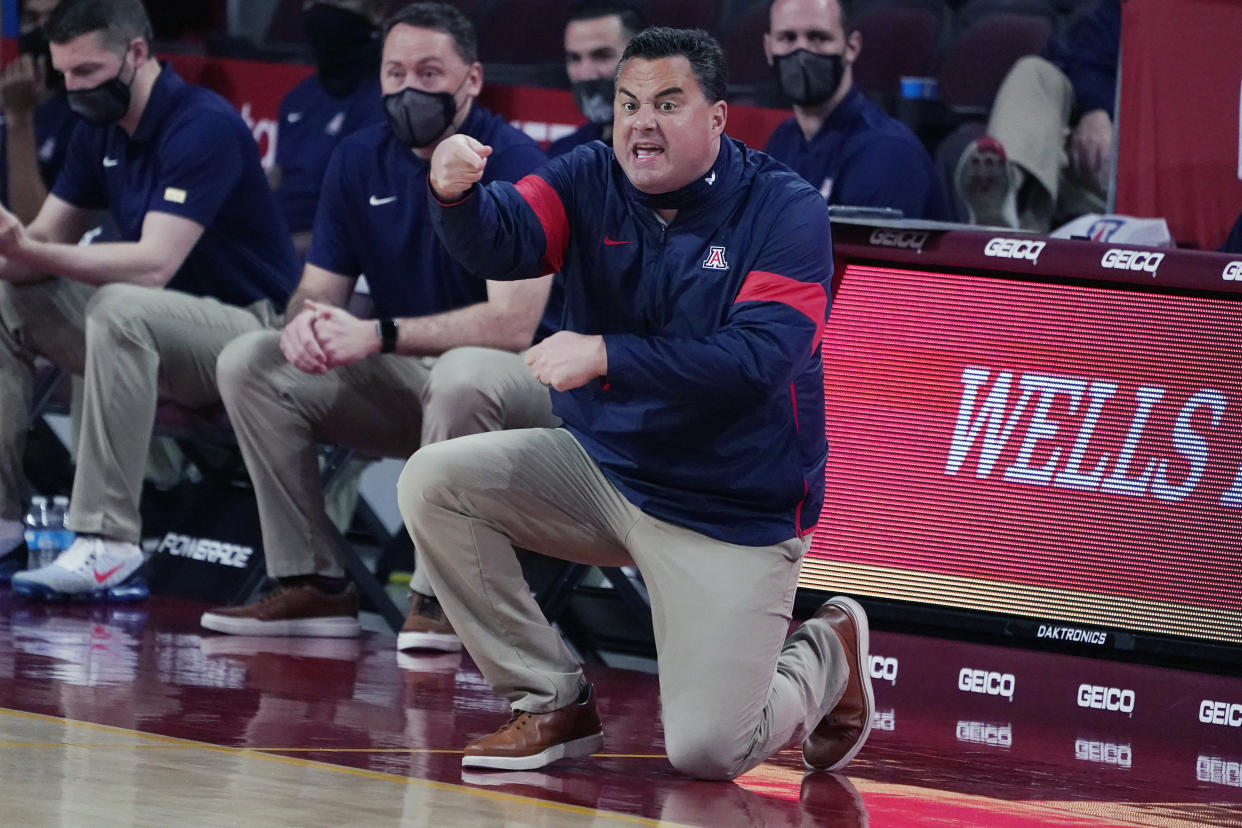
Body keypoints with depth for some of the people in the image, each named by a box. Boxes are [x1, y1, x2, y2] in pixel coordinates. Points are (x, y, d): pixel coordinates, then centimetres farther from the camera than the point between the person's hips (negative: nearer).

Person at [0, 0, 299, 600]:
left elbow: (154, 264, -28)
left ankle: (108, 540, -38)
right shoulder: (100, 131, 9)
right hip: (153, 327, 9)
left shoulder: (204, 127, -19)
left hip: (249, 324, -9)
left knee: (120, 309, -36)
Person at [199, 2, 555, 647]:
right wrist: (306, 321, -23)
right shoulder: (359, 160, 3)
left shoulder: (513, 164, -17)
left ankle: (440, 597, -26)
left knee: (465, 374, -41)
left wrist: (377, 335, -32)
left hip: (515, 384, -6)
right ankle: (313, 585, -11)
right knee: (249, 363, -9)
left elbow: (513, 324, -26)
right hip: (399, 385, 7)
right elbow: (319, 288, 4)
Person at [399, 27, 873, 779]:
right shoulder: (592, 181, -1)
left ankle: (825, 659, 21)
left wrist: (605, 356, -34)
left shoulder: (785, 211, -14)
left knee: (707, 752, -15)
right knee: (434, 483, -14)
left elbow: (759, 357, -26)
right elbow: (502, 242, -20)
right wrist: (457, 195, -44)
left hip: (733, 513, -5)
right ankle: (556, 703, 1)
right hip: (603, 462, 5)